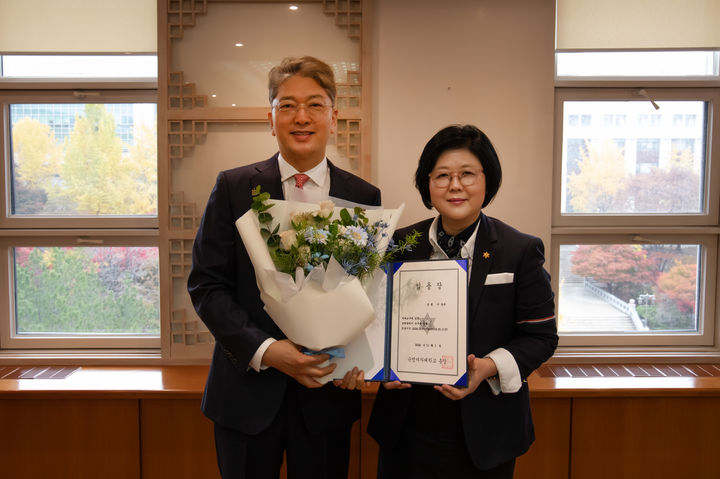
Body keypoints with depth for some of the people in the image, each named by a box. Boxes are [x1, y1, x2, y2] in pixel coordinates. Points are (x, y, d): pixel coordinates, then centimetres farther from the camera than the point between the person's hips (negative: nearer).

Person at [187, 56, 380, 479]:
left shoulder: (365, 197, 0)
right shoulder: (234, 187, -3)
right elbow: (206, 284, -5)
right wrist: (265, 350, -16)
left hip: (328, 392, 1)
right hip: (249, 390, 0)